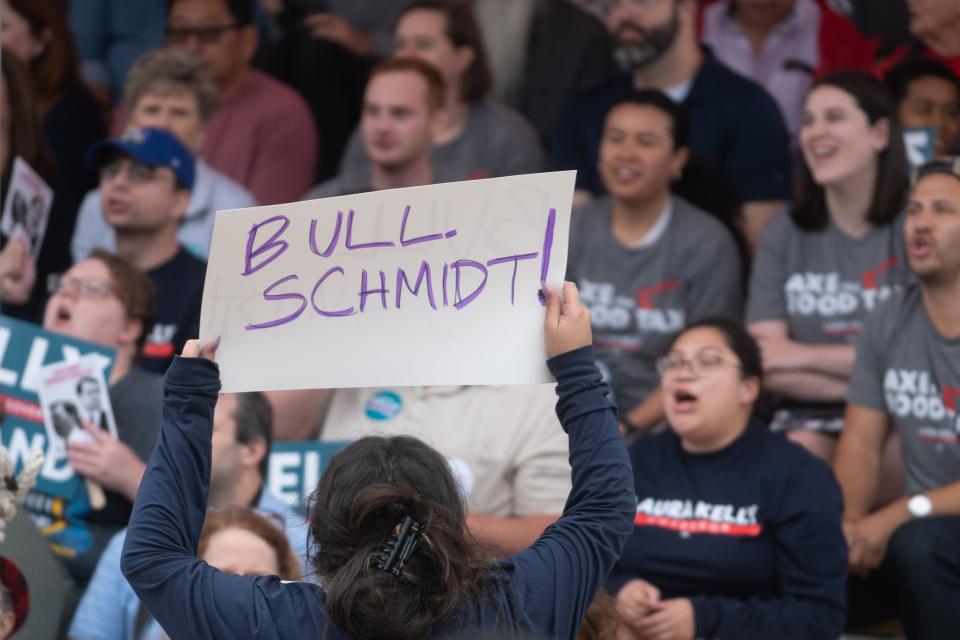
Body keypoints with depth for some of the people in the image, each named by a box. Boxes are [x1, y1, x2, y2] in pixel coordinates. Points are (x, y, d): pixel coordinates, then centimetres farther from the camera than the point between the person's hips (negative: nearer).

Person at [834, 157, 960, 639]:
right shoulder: (889, 324, 7)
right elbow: (862, 444, 6)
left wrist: (903, 514, -24)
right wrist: (849, 523, -13)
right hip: (919, 526, 5)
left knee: (915, 544, -35)